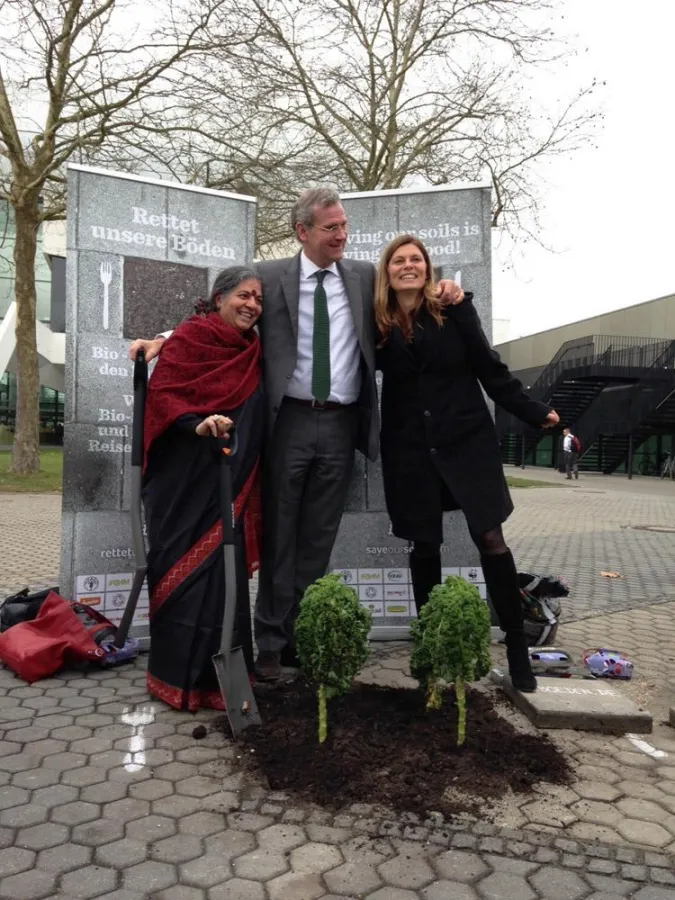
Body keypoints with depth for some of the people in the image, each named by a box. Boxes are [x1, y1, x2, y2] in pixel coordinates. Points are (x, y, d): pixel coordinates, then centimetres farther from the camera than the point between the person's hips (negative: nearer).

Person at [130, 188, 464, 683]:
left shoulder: (366, 276, 10)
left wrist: (446, 291, -1)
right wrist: (166, 340, -11)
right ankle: (271, 641, 17)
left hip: (341, 425, 3)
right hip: (289, 421, -2)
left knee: (318, 541, 10)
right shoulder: (269, 277, 2)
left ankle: (301, 637, 23)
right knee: (278, 536, 5)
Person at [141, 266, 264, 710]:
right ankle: (179, 674, 15)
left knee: (224, 567, 7)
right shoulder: (190, 336, -4)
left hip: (230, 480, 6)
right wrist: (197, 424, -28)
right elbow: (161, 392, -12)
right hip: (186, 478, -5)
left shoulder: (252, 348, 13)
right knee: (187, 568, 0)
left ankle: (219, 674, 20)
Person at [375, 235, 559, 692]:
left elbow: (490, 367, 0)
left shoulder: (454, 310, -2)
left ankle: (518, 652, 7)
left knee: (490, 539, -6)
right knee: (424, 546, 8)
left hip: (467, 438, -1)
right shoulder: (377, 325, 0)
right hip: (410, 448, 1)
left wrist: (533, 411, 0)